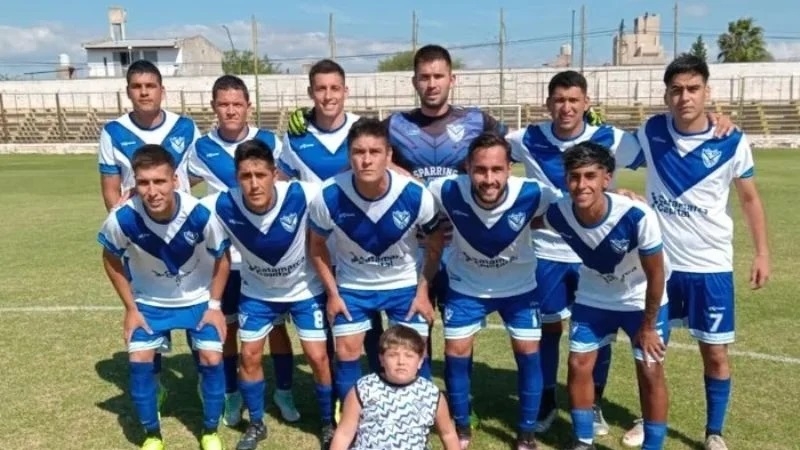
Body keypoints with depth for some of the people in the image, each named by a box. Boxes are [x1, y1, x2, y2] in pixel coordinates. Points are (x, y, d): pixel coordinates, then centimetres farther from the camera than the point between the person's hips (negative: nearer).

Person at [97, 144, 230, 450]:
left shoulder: (202, 215, -31)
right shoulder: (123, 218, -29)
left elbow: (222, 259, -11)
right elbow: (111, 260, -6)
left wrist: (215, 305, -9)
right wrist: (131, 308, -5)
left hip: (198, 300, -1)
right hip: (149, 302, 1)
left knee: (211, 360, -7)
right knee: (139, 362, -6)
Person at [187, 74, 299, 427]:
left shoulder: (270, 142, -3)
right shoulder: (202, 148, -1)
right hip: (223, 256, 1)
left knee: (275, 324, 8)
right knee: (226, 325, 11)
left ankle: (284, 392, 25)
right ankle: (232, 394, 30)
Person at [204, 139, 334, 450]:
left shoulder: (303, 196, -33)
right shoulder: (221, 206, -27)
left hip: (306, 288, -2)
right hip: (257, 292, 2)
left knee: (318, 358, -2)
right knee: (249, 357, 5)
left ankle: (329, 423, 22)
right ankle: (256, 424, 30)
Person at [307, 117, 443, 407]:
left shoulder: (416, 195, -26)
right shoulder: (328, 197, -26)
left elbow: (436, 245, -7)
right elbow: (317, 246, -5)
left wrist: (423, 291, -6)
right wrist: (332, 293, -5)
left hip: (405, 285, 0)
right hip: (352, 286, 0)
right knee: (347, 353, 3)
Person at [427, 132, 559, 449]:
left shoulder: (532, 195, -30)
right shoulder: (448, 192, -30)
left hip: (519, 286, 0)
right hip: (466, 285, 0)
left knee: (528, 353, 1)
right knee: (456, 353, 2)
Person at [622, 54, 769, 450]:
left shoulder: (732, 142, -10)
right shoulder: (650, 132, -6)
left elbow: (749, 198, 2)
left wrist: (762, 252, -1)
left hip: (710, 265, -1)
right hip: (660, 261, 2)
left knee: (715, 353, 6)